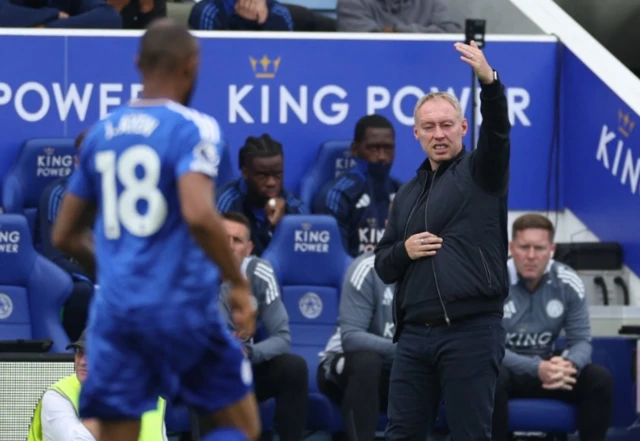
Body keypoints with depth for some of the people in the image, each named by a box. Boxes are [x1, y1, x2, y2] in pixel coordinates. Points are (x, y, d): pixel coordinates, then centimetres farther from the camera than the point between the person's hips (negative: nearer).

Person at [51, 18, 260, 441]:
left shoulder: (102, 133, 12)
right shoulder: (192, 128, -7)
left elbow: (65, 236, 18)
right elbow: (198, 215, -24)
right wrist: (239, 283, -13)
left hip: (115, 311, 5)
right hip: (181, 308, -5)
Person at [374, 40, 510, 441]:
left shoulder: (481, 172, 3)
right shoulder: (408, 195, 19)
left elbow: (497, 130, -18)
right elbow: (383, 266, 20)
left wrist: (488, 81, -37)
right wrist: (404, 251, -4)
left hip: (472, 331, -5)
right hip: (415, 333, 5)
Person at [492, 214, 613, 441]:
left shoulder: (568, 283, -7)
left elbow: (581, 339, -5)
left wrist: (568, 364, -31)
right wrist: (536, 369, -35)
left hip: (546, 368, 4)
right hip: (505, 368, -4)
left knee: (599, 378, -19)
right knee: (492, 379, -38)